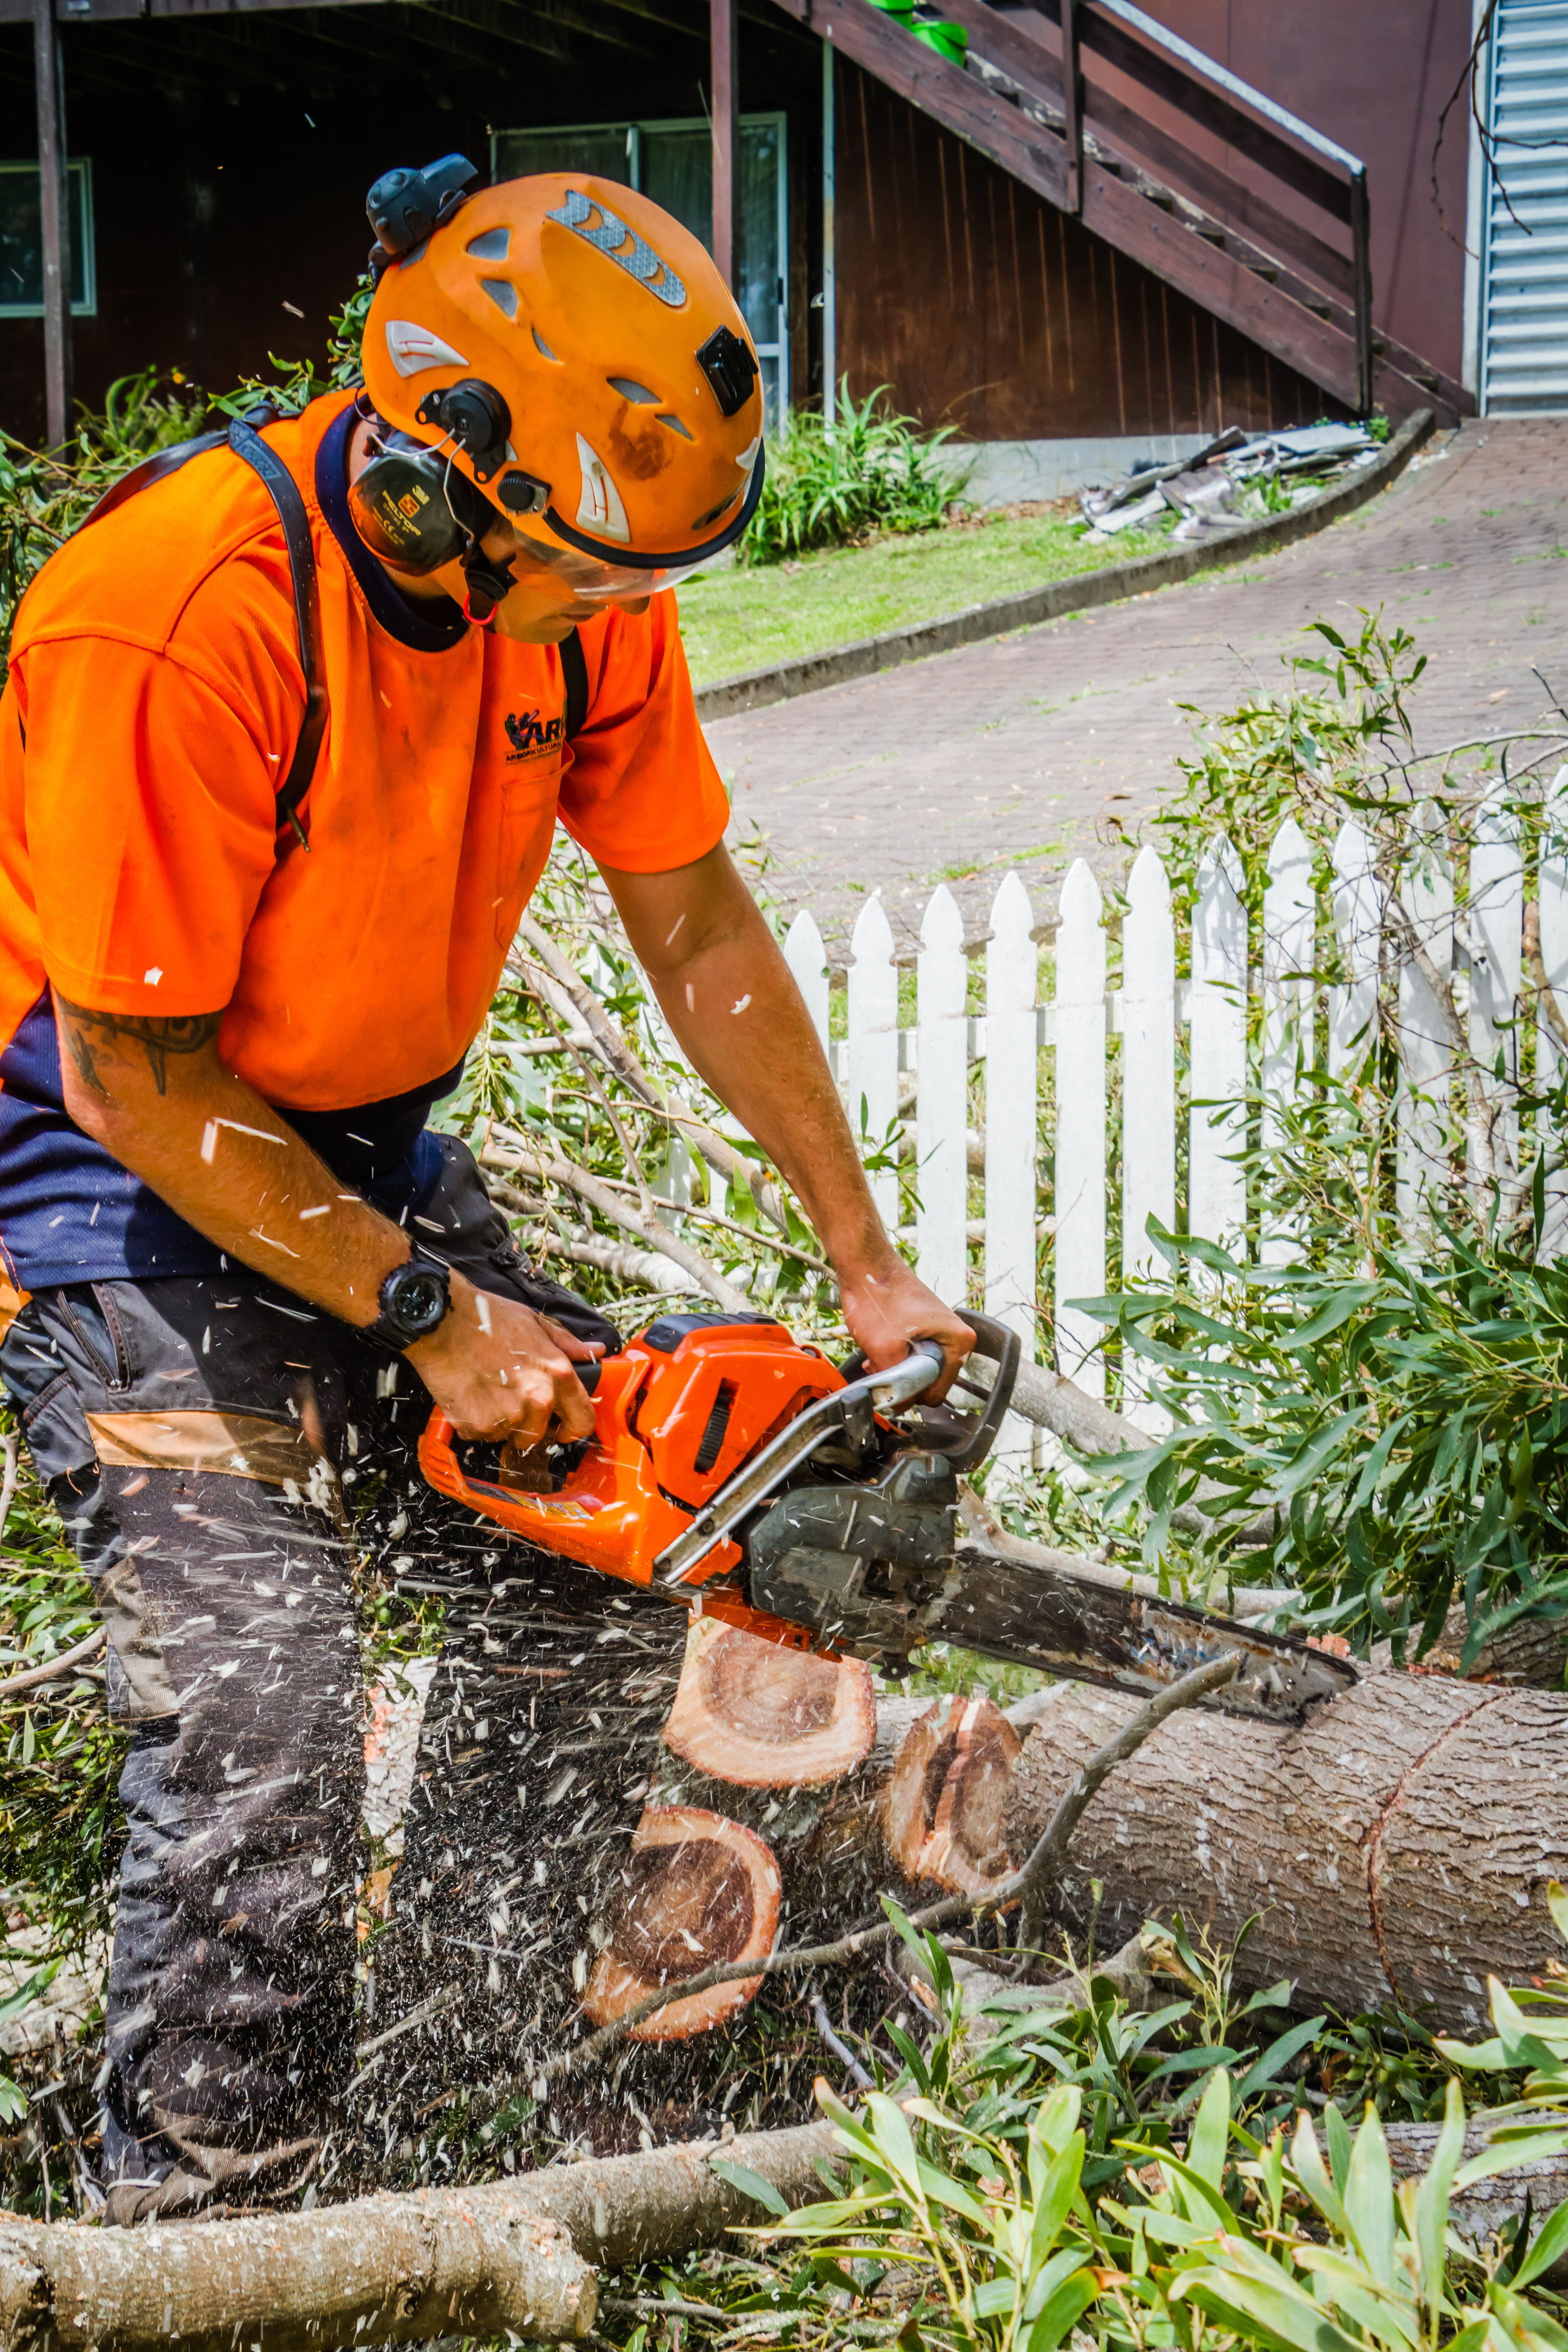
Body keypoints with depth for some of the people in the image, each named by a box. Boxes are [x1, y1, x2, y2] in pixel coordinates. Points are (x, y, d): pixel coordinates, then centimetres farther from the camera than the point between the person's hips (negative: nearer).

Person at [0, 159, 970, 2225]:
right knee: (262, 1691, -20)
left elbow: (696, 927, 1)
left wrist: (868, 1269, 0)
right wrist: (424, 1317, -20)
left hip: (366, 1137, 8)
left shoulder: (580, 580, -10)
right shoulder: (190, 618, -32)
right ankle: (197, 2242, -5)